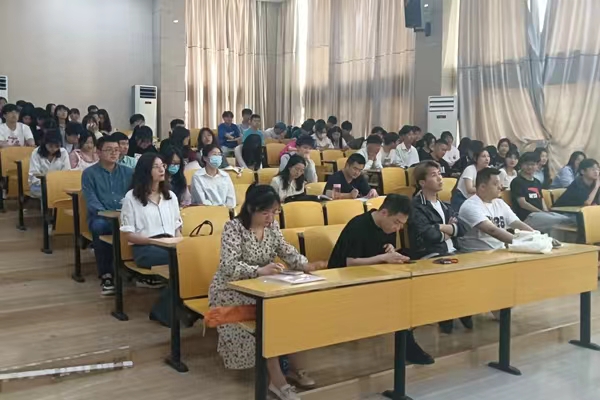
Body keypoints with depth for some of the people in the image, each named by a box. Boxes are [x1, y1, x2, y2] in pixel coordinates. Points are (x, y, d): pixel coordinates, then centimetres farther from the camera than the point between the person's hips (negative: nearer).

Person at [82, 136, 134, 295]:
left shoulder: (128, 172, 15)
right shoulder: (89, 173, 4)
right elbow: (91, 201, -6)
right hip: (100, 216, -2)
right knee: (99, 226, -39)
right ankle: (106, 275, -29)